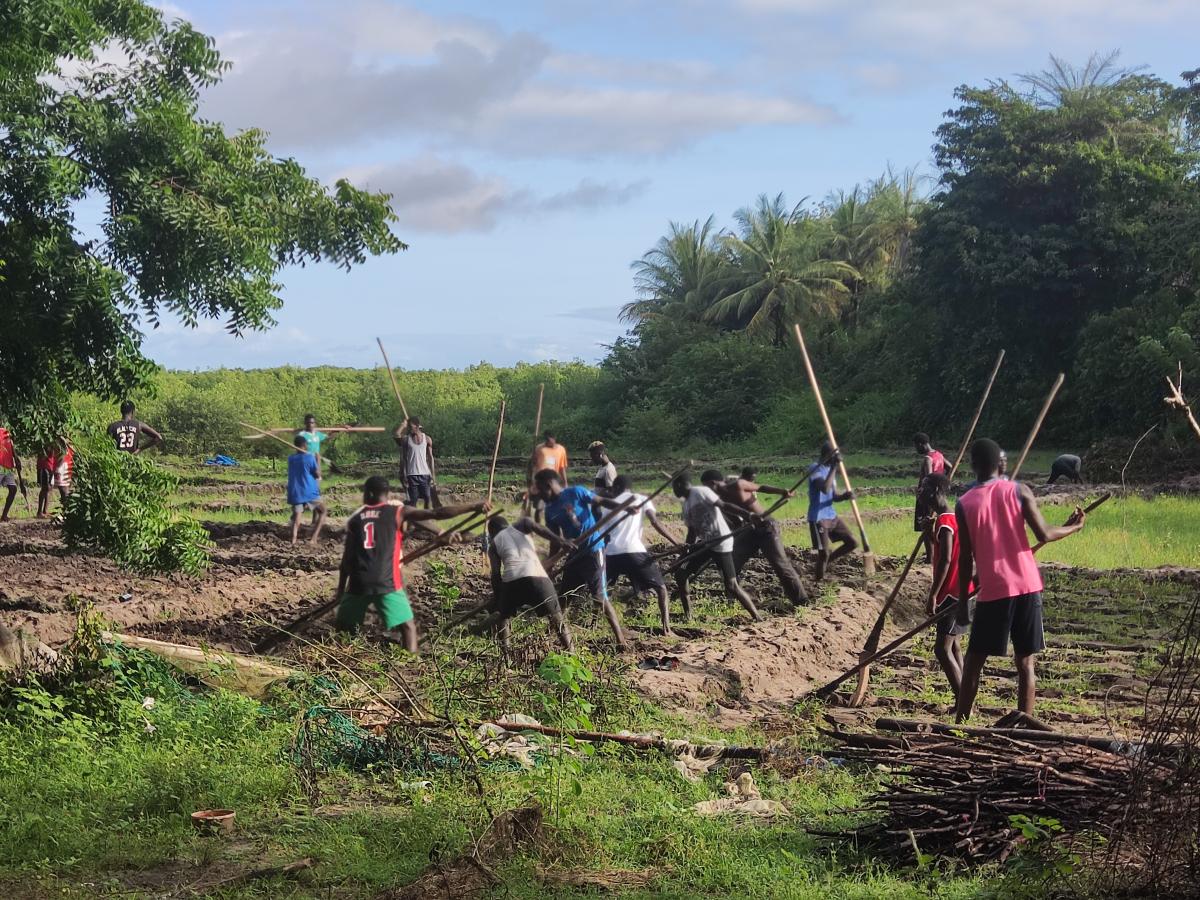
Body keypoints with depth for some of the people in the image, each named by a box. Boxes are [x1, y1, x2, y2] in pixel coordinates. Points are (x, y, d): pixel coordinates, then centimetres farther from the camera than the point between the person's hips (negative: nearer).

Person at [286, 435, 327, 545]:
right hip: (310, 493, -3)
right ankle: (313, 538, 1)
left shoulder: (290, 459, 8)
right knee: (322, 511, 17)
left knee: (296, 517, 0)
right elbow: (318, 474, -2)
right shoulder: (310, 457, -8)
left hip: (295, 494, 3)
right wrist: (318, 460, 9)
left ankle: (293, 540, -27)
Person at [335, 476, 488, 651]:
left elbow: (347, 558, 13)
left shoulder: (355, 517, 12)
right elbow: (436, 514, -3)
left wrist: (341, 589, 24)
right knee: (407, 625, 0)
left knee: (343, 628, 19)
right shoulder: (397, 512, 5)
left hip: (358, 584, 3)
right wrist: (474, 507, -3)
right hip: (386, 583, -3)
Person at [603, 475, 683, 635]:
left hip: (611, 553, 3)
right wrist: (677, 543, -2)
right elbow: (656, 523, 0)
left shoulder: (611, 504, 22)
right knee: (661, 588, 8)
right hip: (634, 551, -3)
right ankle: (667, 628, -4)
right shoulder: (642, 500, 13)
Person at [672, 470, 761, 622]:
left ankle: (757, 617, -5)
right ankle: (687, 615, 20)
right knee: (680, 575, 9)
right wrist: (686, 550, 17)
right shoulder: (686, 505, 14)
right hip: (705, 544, 9)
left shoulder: (700, 492, -12)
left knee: (732, 586, -12)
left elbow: (724, 506, -19)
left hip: (721, 543, -9)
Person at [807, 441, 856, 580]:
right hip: (818, 518, -8)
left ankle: (827, 562, 21)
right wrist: (834, 467, -28)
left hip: (832, 515, 8)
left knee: (852, 543, 6)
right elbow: (825, 489, -32)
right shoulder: (815, 469, -15)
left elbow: (834, 496, 13)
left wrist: (845, 496, -9)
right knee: (824, 553, -9)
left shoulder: (830, 469, 12)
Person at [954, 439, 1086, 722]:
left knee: (973, 661, 9)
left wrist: (963, 601, 7)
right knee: (1026, 662, 6)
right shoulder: (1018, 491, -1)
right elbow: (1044, 534, -8)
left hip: (992, 592, -1)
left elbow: (965, 558, 0)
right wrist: (1074, 527, 11)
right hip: (1026, 587, 1)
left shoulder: (964, 504, 0)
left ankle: (961, 723, 8)